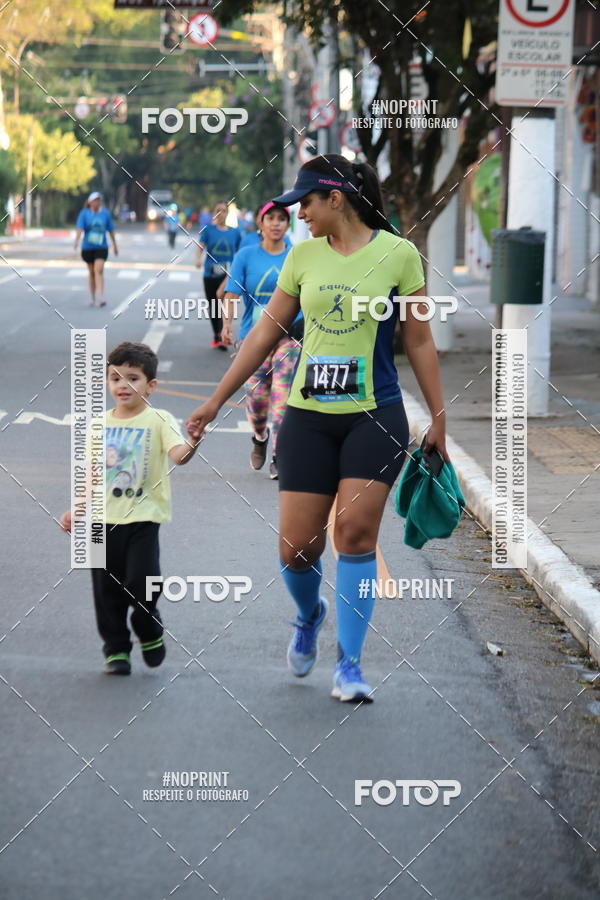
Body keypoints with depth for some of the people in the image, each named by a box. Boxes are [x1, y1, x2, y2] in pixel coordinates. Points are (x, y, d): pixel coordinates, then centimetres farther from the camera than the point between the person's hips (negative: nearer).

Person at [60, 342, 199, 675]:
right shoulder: (101, 424, 8)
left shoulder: (159, 420, -5)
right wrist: (77, 509, 7)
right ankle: (116, 648, 19)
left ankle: (150, 632, 17)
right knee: (107, 588, 5)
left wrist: (191, 446, -44)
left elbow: (177, 454, -22)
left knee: (141, 582, -11)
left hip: (143, 517, -4)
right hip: (104, 519, 4)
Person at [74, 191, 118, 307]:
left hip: (101, 247, -1)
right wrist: (76, 241, -32)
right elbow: (80, 228, -15)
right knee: (91, 272, 11)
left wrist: (114, 245, 17)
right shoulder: (84, 214, -3)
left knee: (99, 270, -17)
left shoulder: (105, 213, 1)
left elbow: (111, 230, 10)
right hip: (87, 248, 1)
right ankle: (92, 297, 26)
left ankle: (100, 296, -24)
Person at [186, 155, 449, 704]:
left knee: (356, 532, -11)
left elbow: (419, 341, 2)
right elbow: (265, 334, 12)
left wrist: (439, 420, 2)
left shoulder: (398, 254, -3)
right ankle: (309, 615, 32)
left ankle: (350, 664, 1)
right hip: (309, 416, 3)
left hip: (375, 416, -3)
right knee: (296, 546, -1)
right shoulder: (304, 255, 6)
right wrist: (216, 402, 13)